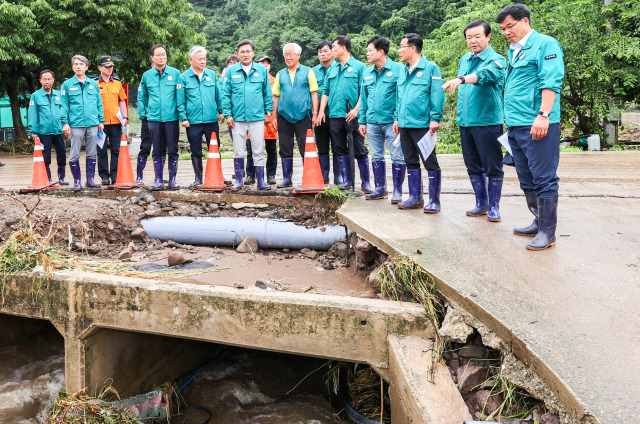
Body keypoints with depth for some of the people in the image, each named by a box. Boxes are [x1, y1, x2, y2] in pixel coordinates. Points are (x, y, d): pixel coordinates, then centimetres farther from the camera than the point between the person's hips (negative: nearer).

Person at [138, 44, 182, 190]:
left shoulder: (175, 73, 2)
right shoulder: (147, 75, 8)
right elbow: (142, 96, 18)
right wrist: (144, 114, 12)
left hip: (171, 118, -2)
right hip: (154, 118, 2)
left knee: (172, 151, 2)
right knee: (157, 151, 6)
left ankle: (172, 179, 11)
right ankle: (158, 180, 13)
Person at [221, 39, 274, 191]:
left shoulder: (261, 70, 6)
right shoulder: (231, 71, 5)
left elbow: (267, 92, 11)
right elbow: (226, 94, 6)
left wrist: (268, 112, 8)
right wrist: (227, 114, 0)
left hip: (257, 116, 0)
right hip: (238, 117, 0)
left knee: (258, 150, 3)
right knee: (238, 152, 5)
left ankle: (261, 181, 10)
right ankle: (239, 181, 15)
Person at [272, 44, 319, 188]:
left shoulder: (308, 71, 5)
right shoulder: (280, 74, 13)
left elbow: (314, 93, 2)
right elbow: (276, 96, 13)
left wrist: (315, 113, -5)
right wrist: (275, 117, 8)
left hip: (303, 116, -3)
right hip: (284, 116, 3)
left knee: (306, 149, -2)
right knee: (285, 149, 6)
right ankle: (287, 179, 15)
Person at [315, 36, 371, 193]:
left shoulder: (359, 66, 0)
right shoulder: (331, 69, 17)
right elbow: (325, 91, 17)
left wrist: (356, 109, -16)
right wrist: (321, 111, 7)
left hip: (353, 115, -5)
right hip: (335, 115, 6)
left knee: (360, 150, -2)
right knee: (340, 149, 8)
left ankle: (365, 182, 4)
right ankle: (346, 180, 15)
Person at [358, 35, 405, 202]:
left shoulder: (397, 69, -4)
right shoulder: (367, 73, 13)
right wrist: (362, 120, 12)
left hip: (391, 121, -6)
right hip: (372, 122, 6)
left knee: (397, 157, -2)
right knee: (376, 157, 11)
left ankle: (397, 191, 6)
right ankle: (380, 189, 22)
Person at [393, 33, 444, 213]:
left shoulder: (430, 68, -6)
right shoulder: (404, 71, 16)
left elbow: (437, 94, -11)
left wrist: (435, 118, -17)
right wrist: (398, 118, 18)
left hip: (422, 125, -8)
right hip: (405, 124, 8)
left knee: (430, 162, -1)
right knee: (411, 162, 12)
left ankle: (434, 201, 4)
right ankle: (415, 197, 22)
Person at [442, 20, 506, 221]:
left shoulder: (496, 60, -8)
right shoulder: (464, 59, 14)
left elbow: (484, 74, -31)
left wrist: (460, 80, -46)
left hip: (487, 121, -7)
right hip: (465, 122, 7)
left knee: (493, 167, 0)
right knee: (473, 166, 13)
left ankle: (494, 207, 10)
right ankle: (481, 204, 25)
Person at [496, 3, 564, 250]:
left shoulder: (545, 44, -5)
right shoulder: (514, 51, 20)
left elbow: (551, 83, -16)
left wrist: (543, 115, -24)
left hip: (537, 126, -9)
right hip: (516, 126, 9)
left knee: (543, 180, -5)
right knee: (527, 181, 14)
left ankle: (547, 232, 0)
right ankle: (539, 223, 26)